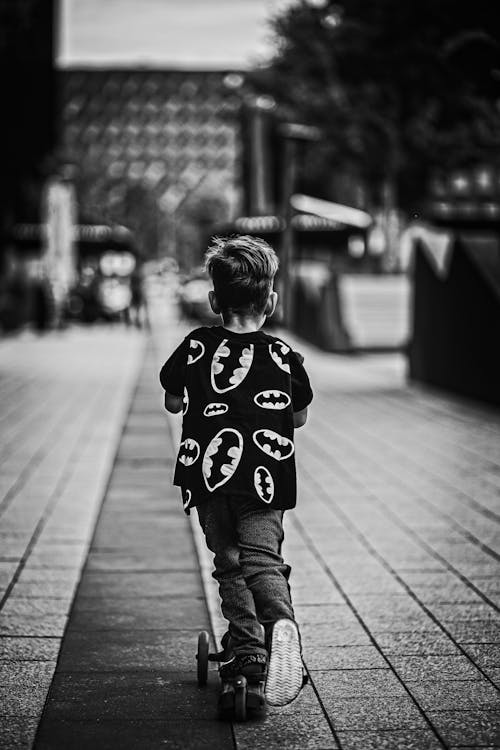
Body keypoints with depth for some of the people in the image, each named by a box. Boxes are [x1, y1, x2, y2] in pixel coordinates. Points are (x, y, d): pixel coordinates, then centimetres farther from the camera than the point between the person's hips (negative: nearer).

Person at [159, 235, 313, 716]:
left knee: (229, 563, 12)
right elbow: (300, 418, 16)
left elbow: (173, 403, 14)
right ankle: (280, 623, -34)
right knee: (262, 558, -5)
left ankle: (247, 652, 7)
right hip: (264, 477, 0)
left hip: (209, 473, 0)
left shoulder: (197, 346, 3)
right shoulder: (284, 356, 5)